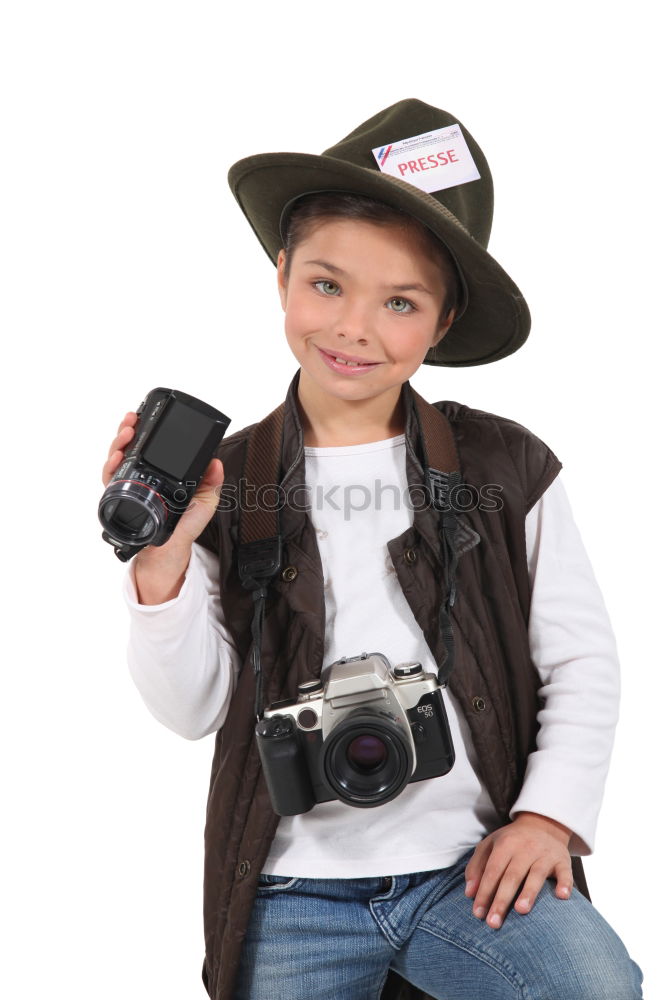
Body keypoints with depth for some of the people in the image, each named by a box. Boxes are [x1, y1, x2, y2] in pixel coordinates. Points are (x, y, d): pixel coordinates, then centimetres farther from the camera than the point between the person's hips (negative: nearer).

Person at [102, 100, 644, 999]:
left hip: (476, 868, 0)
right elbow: (194, 710, -1)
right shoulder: (225, 483, 0)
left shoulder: (507, 469, 0)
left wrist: (551, 812, -6)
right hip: (292, 892, 1)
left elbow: (583, 658, 5)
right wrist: (163, 560, -15)